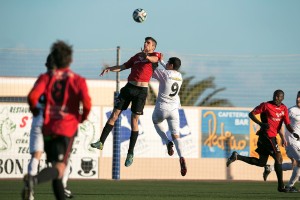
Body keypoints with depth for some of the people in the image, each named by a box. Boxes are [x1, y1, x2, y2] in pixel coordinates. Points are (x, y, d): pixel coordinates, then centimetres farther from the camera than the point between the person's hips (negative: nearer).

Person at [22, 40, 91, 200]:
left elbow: (32, 97, -10)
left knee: (55, 165, 17)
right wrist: (82, 118, 8)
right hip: (67, 128, -3)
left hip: (48, 128, 3)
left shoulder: (46, 78, 6)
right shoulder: (78, 80, 3)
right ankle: (34, 180, -41)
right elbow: (86, 103, -12)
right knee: (59, 168, -12)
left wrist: (36, 113, 9)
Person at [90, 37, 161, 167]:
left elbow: (155, 59, -18)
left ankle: (130, 153, 3)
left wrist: (147, 57, -38)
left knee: (134, 120, -4)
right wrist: (110, 69, 0)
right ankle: (101, 142, 1)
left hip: (141, 91, -4)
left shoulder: (155, 55, 5)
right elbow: (123, 67, 16)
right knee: (114, 115, -1)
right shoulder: (137, 56, 19)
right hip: (129, 88, 4)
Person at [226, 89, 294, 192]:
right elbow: (251, 114, -5)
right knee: (278, 158, -8)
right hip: (267, 135, -8)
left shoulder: (284, 108, 10)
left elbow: (287, 124, 8)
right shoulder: (266, 105, -8)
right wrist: (261, 123, -19)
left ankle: (237, 157, 12)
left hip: (272, 136, 8)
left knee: (261, 162, 10)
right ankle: (281, 186, -3)